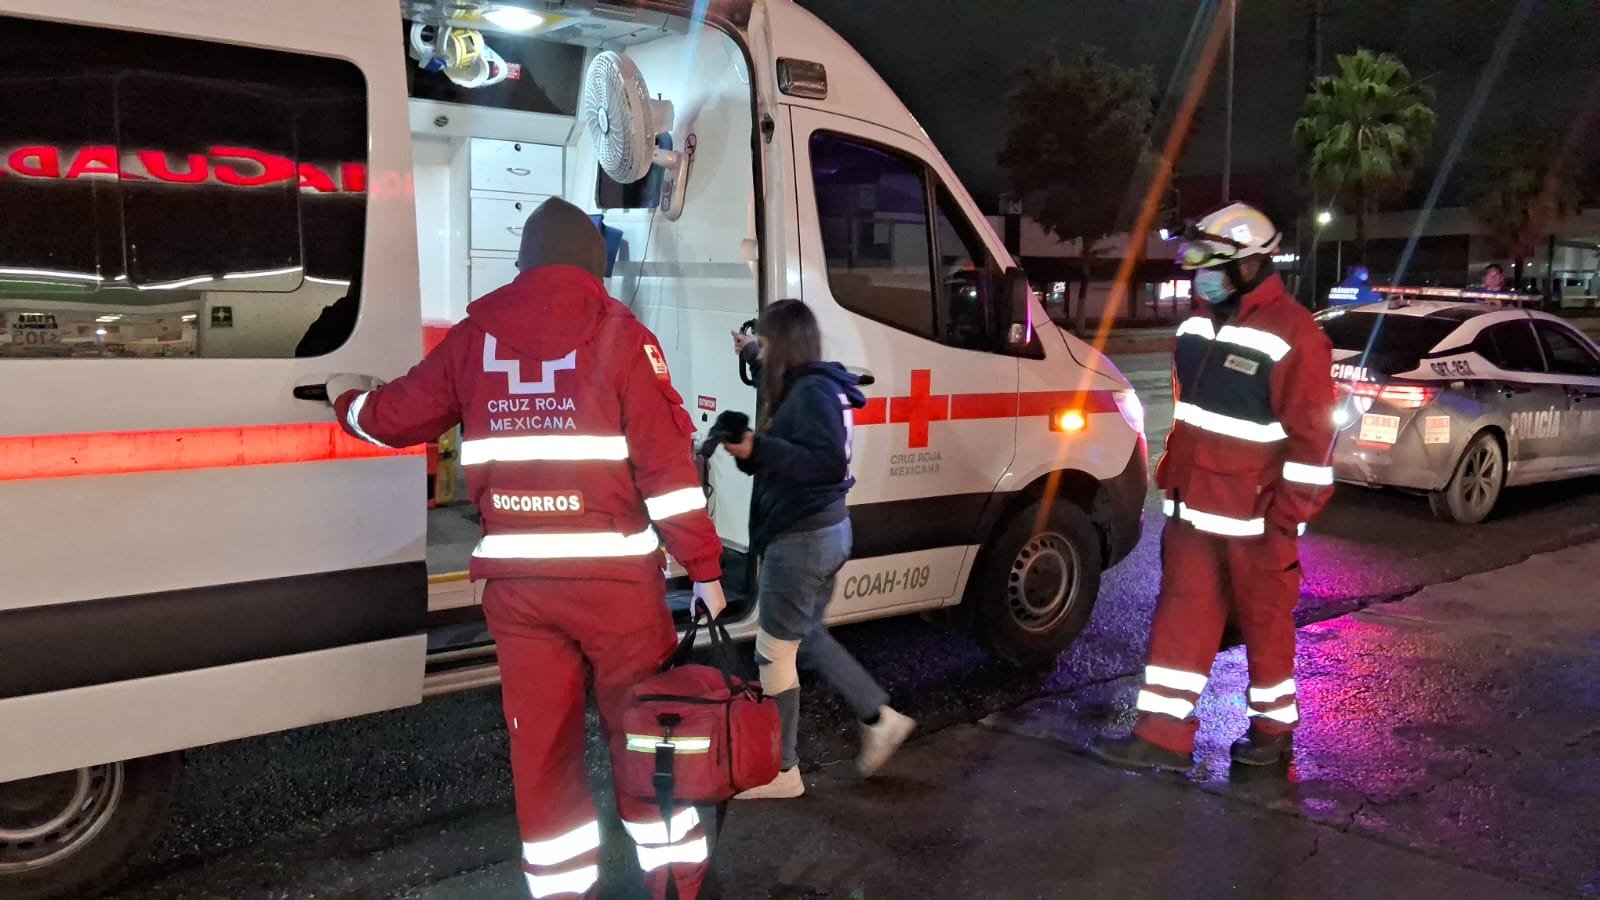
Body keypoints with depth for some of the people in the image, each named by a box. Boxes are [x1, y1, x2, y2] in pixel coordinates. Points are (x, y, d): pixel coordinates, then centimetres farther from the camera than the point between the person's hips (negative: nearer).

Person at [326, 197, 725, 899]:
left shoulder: (474, 336, 8)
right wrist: (704, 567, -4)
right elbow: (667, 462, -8)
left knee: (540, 745, 11)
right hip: (613, 575, -3)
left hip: (516, 580, 3)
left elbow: (396, 418, 19)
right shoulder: (619, 333, -3)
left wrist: (348, 400, 42)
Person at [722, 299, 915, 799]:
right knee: (806, 638, 23)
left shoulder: (811, 392, -19)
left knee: (774, 653, 1)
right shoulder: (813, 386, 9)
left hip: (802, 538, -10)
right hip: (825, 530, 10)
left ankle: (781, 773, 12)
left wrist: (758, 450, -29)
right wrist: (751, 356, 30)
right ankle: (879, 719, 25)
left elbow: (828, 462, -27)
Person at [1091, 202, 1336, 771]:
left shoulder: (1293, 336, -16)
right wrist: (1171, 479, 18)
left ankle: (1273, 729, 27)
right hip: (1191, 508, 7)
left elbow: (1312, 436, -16)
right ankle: (1163, 735, 13)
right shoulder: (1199, 325, 10)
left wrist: (1288, 519, -16)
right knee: (1181, 618, 8)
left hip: (1255, 519, -7)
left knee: (1265, 623, 9)